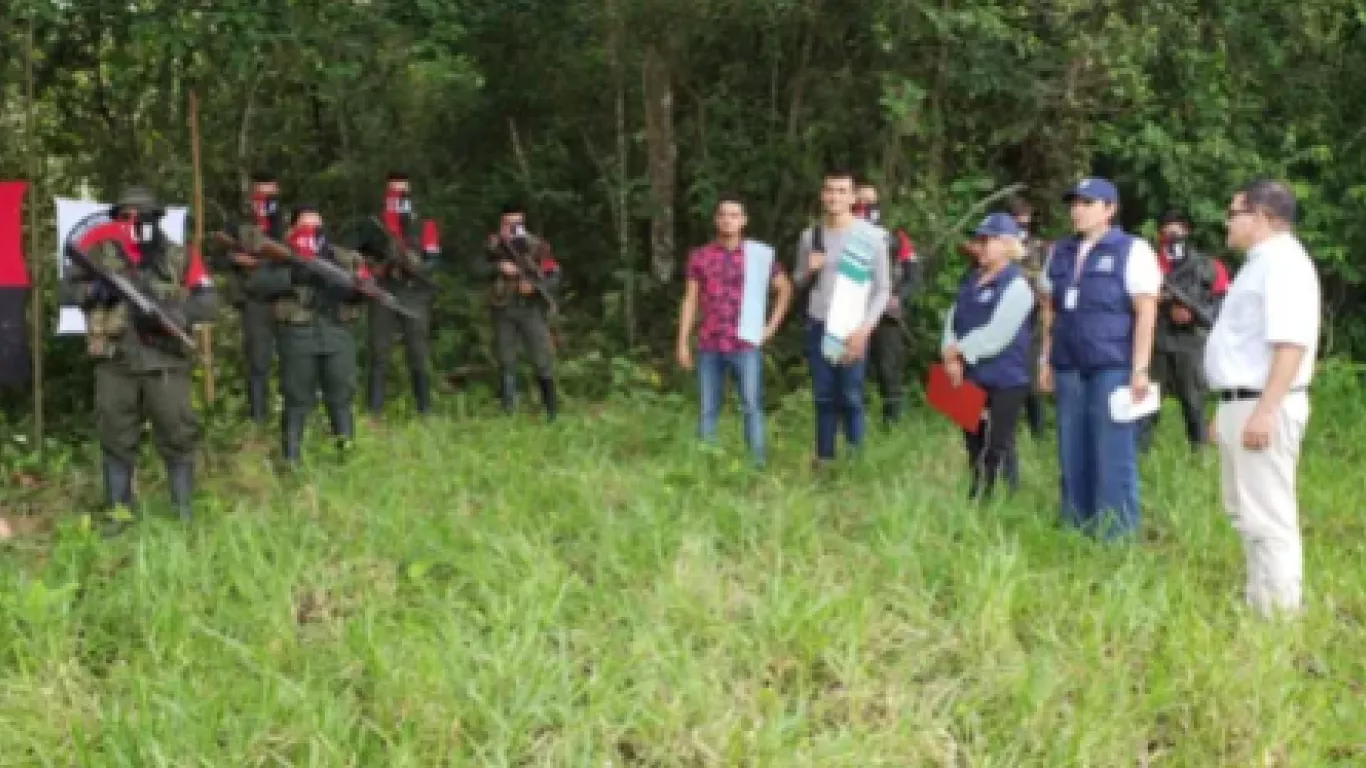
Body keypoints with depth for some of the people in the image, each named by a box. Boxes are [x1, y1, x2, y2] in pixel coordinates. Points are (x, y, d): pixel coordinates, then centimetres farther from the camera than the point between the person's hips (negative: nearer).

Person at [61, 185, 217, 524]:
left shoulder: (180, 257, 3)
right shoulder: (100, 249, 3)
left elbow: (208, 302, -2)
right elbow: (69, 289, 4)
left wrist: (172, 313, -20)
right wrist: (98, 289, -16)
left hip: (166, 363, -1)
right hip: (115, 363, 1)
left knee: (177, 438, -1)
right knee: (115, 440, 7)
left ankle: (184, 515, 10)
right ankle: (119, 517, 17)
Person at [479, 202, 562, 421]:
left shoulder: (537, 247, -4)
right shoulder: (494, 245, 5)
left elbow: (554, 278, -6)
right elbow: (479, 270, 1)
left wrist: (535, 286, -22)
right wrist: (498, 268, -15)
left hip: (531, 310, -2)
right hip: (503, 311, 2)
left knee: (542, 361, -5)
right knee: (506, 362, 6)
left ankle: (552, 410, 3)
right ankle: (508, 411, 13)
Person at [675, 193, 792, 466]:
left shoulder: (760, 255, 0)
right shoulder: (700, 256, 4)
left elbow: (785, 289, 12)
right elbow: (690, 301, 7)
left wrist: (770, 327, 4)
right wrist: (683, 343, 2)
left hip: (745, 345, -2)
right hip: (709, 346, 2)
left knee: (752, 407, -6)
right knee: (707, 410, 5)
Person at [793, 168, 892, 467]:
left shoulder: (871, 236, -5)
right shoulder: (810, 236, 5)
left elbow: (883, 289, -3)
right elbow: (798, 281, 17)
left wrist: (864, 328, -12)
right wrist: (808, 270, -7)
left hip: (853, 329, -3)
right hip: (818, 326, 3)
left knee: (850, 398, -5)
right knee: (823, 398, 7)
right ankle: (824, 457, 15)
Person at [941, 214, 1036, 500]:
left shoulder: (1016, 284, -12)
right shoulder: (971, 280, 15)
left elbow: (997, 332, -20)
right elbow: (953, 318, 9)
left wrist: (961, 352, -13)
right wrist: (951, 355, -9)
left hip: (1004, 381, -8)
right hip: (971, 379, 8)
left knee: (996, 450, -6)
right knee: (975, 447, 14)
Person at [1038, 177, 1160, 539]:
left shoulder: (1132, 250, -3)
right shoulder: (1061, 252, 15)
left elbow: (1146, 312, -8)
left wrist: (1140, 369, -14)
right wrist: (1046, 360, 15)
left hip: (1112, 368, -5)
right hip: (1069, 369, 6)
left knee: (1114, 455, -4)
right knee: (1072, 455, 8)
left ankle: (1117, 536, 3)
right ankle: (1074, 530, 17)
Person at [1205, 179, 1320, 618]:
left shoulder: (1283, 262, -15)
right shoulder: (1261, 263, 18)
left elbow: (1291, 344, -25)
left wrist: (1265, 412, -28)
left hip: (1263, 406, -11)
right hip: (1243, 403, 11)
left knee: (1267, 516, -7)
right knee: (1245, 512, 18)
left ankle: (1280, 614, -1)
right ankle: (1259, 603, 27)